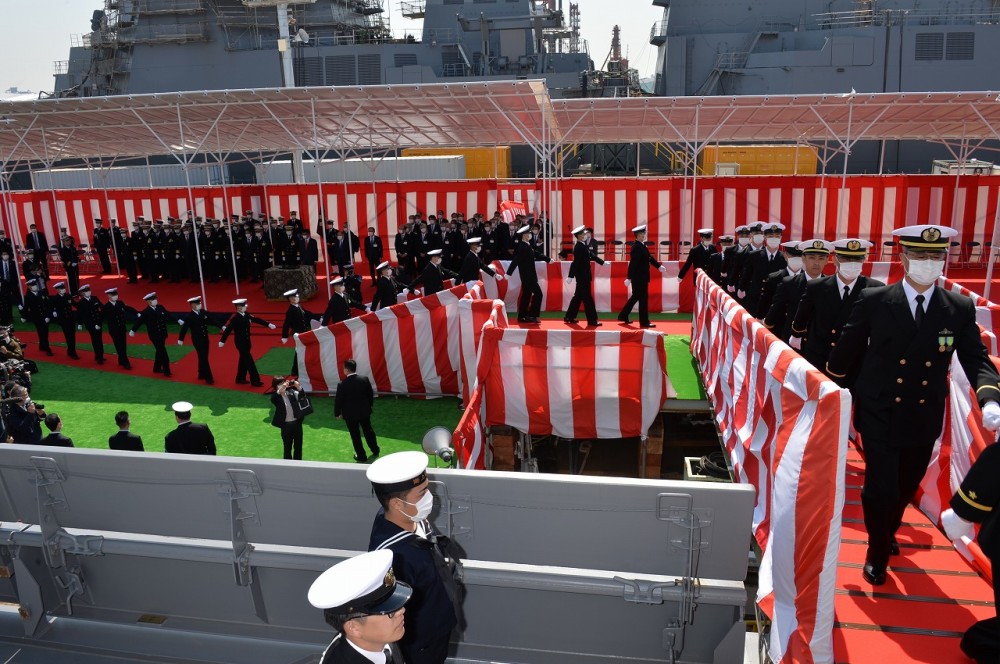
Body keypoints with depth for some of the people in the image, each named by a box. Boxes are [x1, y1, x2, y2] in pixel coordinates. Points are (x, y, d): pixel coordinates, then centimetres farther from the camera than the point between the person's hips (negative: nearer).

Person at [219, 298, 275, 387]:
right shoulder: (235, 318, -19)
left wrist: (268, 324, 0)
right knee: (249, 360, -7)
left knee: (244, 360, 16)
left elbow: (257, 320, 6)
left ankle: (240, 379, 29)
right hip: (240, 342, -8)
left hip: (246, 341, 8)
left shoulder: (246, 315, 2)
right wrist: (222, 341, -21)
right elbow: (228, 329, -20)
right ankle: (255, 381, -3)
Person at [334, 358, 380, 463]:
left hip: (350, 414, -4)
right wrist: (369, 406, 17)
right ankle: (375, 450, 39)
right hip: (365, 411, 4)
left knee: (355, 435, 12)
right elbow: (371, 395, 0)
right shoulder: (365, 380, -12)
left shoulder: (342, 384, -23)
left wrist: (337, 413, 2)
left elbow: (338, 400, -14)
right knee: (368, 430, 23)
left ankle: (362, 457, 23)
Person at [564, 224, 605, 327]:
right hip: (582, 276, -10)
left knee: (578, 296, 14)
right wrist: (571, 276, -24)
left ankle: (569, 317, 21)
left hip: (584, 275, 10)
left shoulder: (583, 245, 9)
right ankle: (592, 320, 1)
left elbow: (591, 255, 19)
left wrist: (602, 262, 18)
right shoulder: (579, 247, -20)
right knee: (587, 298, -4)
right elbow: (576, 262, -23)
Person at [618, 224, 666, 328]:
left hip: (641, 277, 10)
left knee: (636, 296, 17)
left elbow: (649, 257, 19)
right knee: (643, 298, -3)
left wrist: (658, 266, 18)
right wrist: (629, 278, -25)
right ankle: (644, 322, 5)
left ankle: (623, 316, 25)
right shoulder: (637, 247, -20)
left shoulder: (641, 245, 9)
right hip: (639, 277, -10)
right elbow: (633, 263, -24)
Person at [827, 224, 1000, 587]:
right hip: (880, 416, -3)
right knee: (881, 486, -3)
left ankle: (888, 531, 51)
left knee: (907, 486, 20)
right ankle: (877, 553, 25)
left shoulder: (961, 308, -5)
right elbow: (846, 350, -1)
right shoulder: (874, 301, -12)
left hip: (924, 418, 3)